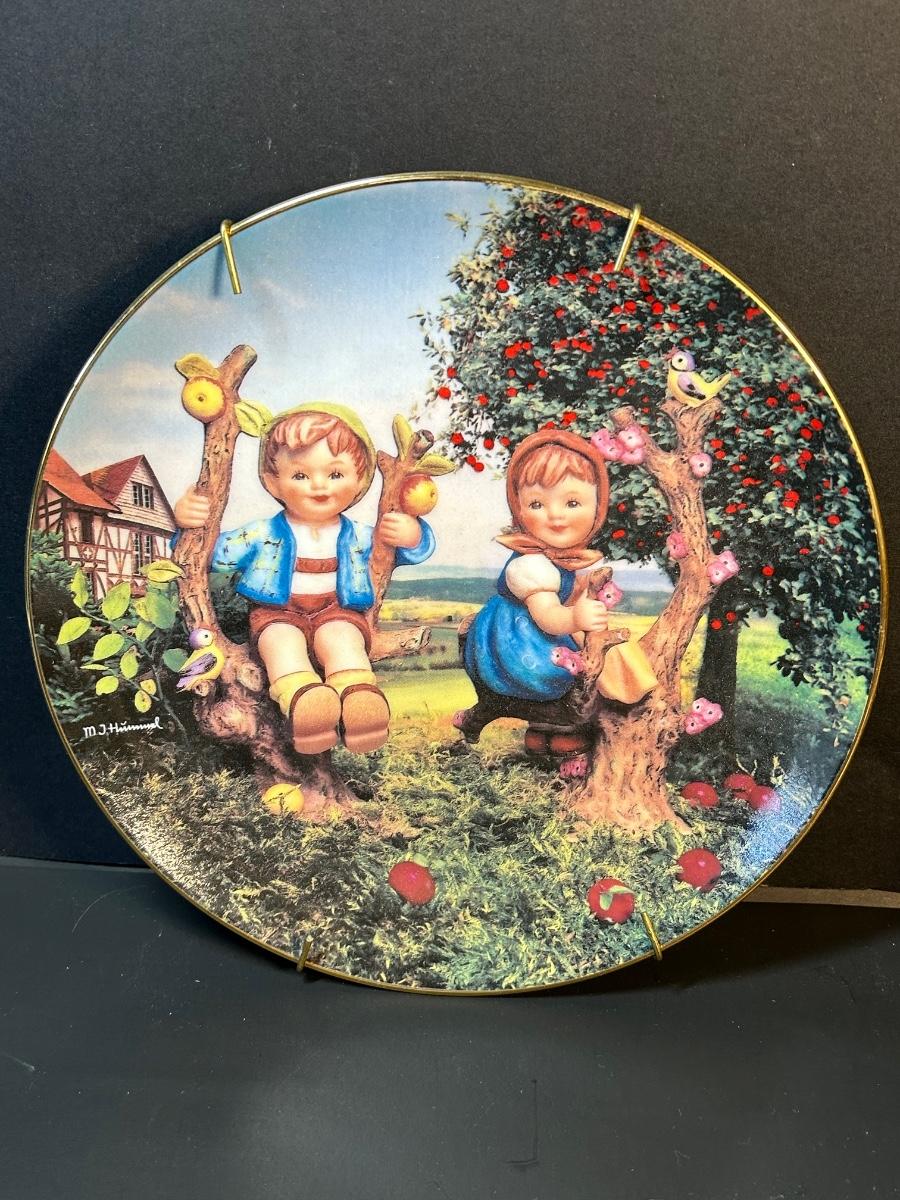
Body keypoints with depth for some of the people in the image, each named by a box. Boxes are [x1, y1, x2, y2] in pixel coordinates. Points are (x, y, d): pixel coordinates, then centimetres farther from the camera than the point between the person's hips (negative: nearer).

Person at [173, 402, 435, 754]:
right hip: (279, 613, 0)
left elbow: (412, 552, 19)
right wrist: (187, 524, -8)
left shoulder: (360, 536, 10)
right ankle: (302, 701, -60)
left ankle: (359, 699, -57)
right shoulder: (264, 534, 7)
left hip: (338, 612, 0)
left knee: (341, 635, -33)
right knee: (281, 638, -34)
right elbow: (214, 553, 11)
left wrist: (414, 536, -6)